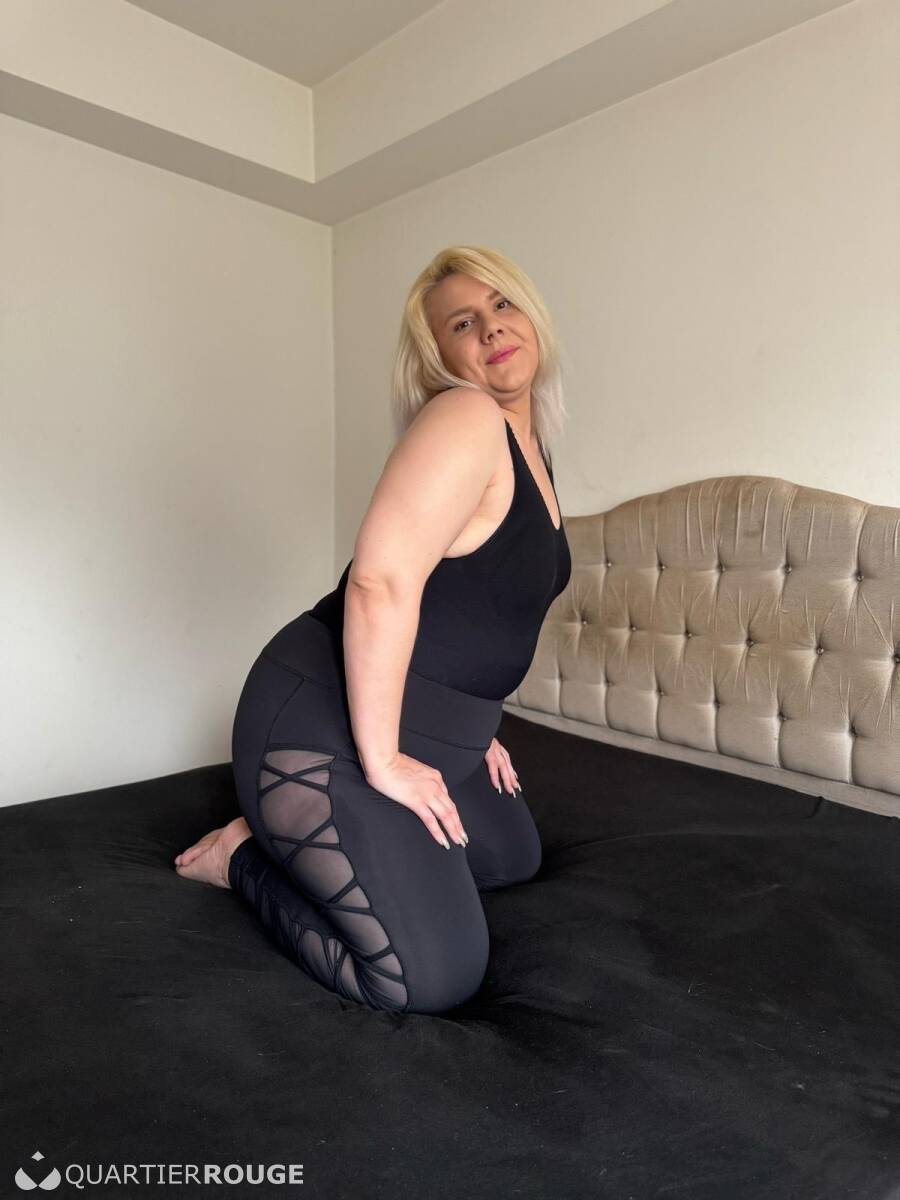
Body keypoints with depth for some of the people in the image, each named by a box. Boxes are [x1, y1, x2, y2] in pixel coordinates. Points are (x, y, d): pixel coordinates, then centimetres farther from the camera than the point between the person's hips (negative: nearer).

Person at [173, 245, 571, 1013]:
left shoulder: (529, 448, 12)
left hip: (431, 727, 10)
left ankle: (300, 837, 25)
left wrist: (475, 721, 17)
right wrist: (381, 762, -23)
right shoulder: (464, 419, -18)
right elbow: (380, 584, -28)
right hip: (328, 729, -10)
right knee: (434, 980, -12)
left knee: (515, 856, 26)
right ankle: (248, 856, 8)